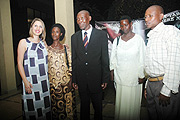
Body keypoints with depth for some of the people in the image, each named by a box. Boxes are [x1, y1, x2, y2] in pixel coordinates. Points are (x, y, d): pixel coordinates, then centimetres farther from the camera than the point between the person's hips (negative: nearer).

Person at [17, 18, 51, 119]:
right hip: (31, 81, -4)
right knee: (32, 106, 5)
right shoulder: (24, 42, -3)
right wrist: (25, 81, -12)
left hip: (44, 80, 4)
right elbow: (19, 63, -6)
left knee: (45, 104, 12)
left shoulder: (43, 43, 9)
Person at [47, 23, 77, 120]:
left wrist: (70, 81, -4)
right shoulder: (47, 49, 3)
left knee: (68, 104, 7)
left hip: (66, 81, 0)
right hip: (52, 82, 0)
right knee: (55, 104, 8)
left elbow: (70, 64, 3)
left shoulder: (66, 48, 4)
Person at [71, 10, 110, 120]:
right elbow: (74, 59, 6)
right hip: (81, 80, 2)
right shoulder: (74, 37, 5)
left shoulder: (102, 35, -3)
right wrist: (74, 79, 3)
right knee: (84, 106, 18)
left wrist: (105, 79, -5)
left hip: (96, 79, -2)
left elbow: (105, 58, -3)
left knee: (98, 106, 16)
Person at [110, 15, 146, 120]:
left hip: (134, 76, -2)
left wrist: (141, 75, -5)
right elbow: (113, 57, 9)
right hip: (120, 75, 3)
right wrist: (112, 71, 6)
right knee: (121, 99, 13)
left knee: (133, 100, 11)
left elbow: (142, 58, -4)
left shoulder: (138, 39, -6)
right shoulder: (117, 40, 4)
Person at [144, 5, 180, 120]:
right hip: (151, 83, 8)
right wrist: (148, 85, 17)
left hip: (166, 85, -7)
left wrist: (166, 91, -20)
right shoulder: (151, 36, 17)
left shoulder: (171, 31, -7)